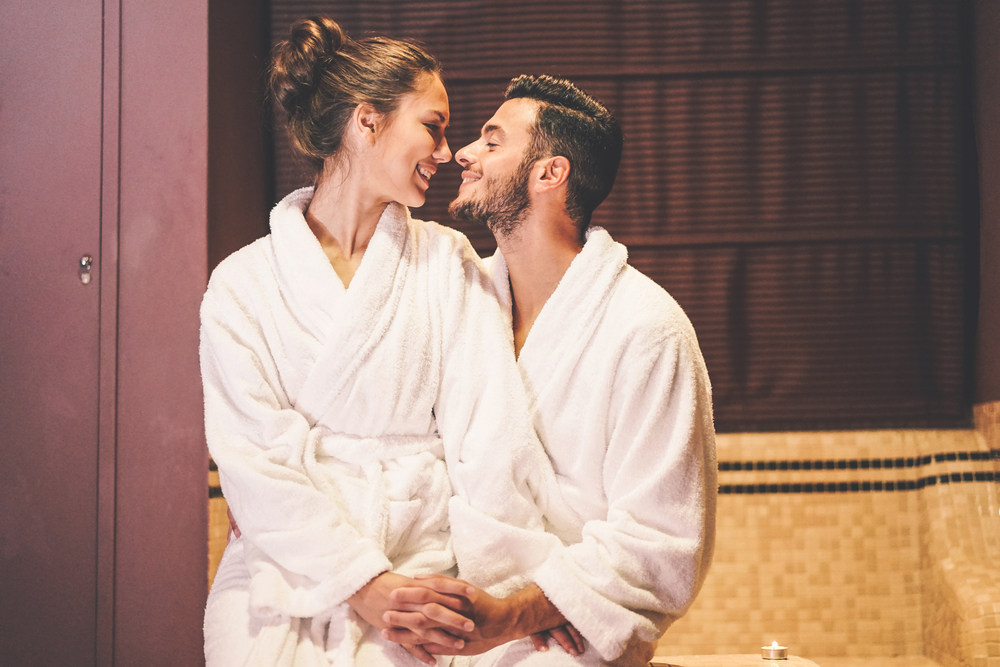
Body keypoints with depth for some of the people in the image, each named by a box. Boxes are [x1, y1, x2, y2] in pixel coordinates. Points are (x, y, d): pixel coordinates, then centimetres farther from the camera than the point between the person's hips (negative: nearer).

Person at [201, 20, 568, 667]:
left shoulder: (448, 263, 8)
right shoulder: (242, 284, 2)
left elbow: (490, 433, -1)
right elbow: (257, 459, -5)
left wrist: (515, 585, -10)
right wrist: (362, 582, -14)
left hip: (422, 568, 0)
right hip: (286, 577, 0)